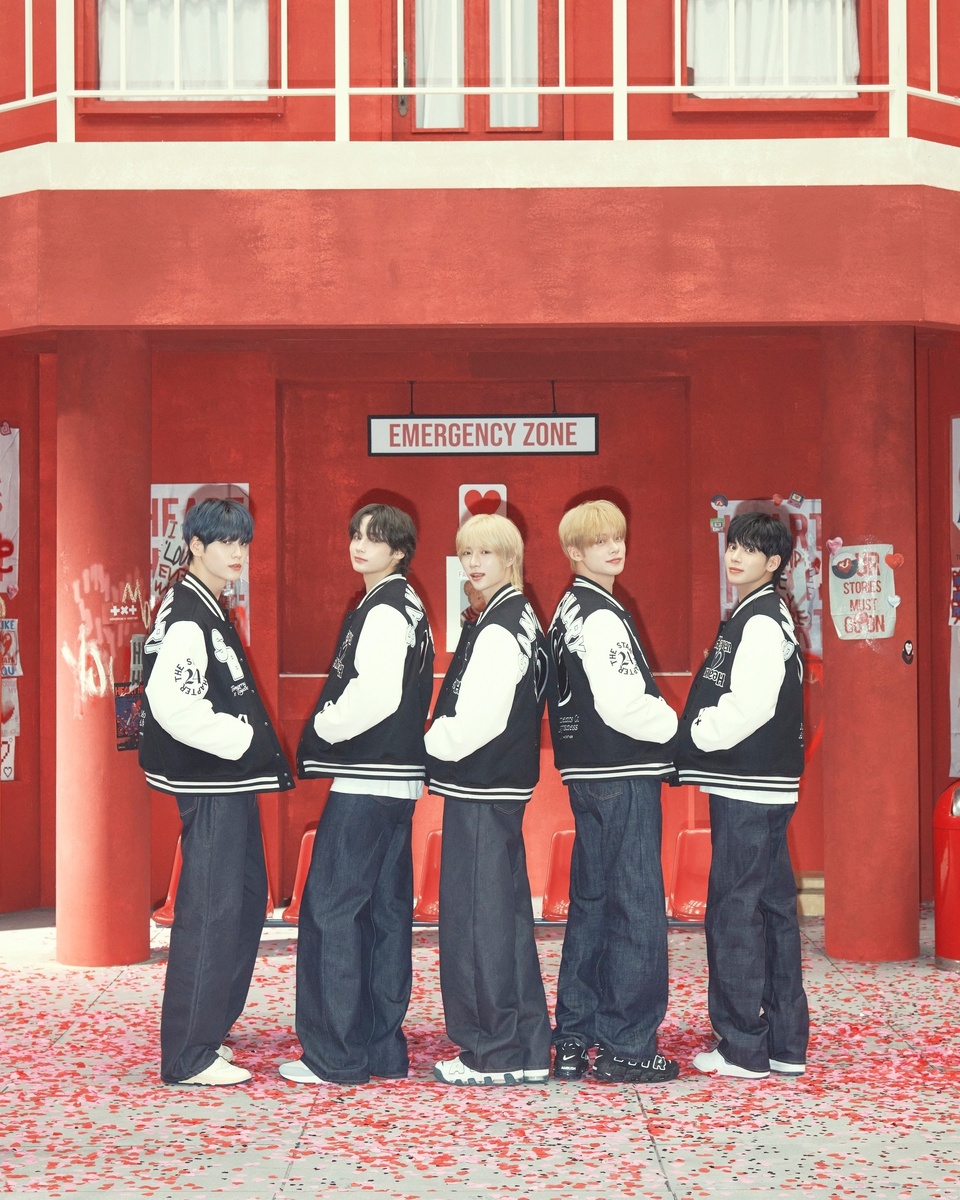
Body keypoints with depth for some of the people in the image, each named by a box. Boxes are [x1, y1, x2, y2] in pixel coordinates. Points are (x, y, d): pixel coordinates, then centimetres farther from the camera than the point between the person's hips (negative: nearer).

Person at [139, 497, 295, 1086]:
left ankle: (208, 1034, 25)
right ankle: (189, 1057, -5)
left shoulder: (212, 613, 16)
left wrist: (258, 750, 13)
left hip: (233, 781, 11)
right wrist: (242, 738, -22)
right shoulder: (186, 615, -15)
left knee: (246, 902, 16)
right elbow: (171, 704, -28)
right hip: (208, 782, -11)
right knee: (210, 912, -9)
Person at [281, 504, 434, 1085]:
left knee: (331, 908, -7)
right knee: (386, 911, 11)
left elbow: (376, 695, -23)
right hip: (397, 780, 10)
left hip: (366, 783, -10)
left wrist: (323, 729, -8)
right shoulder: (408, 607, 18)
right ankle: (382, 1048, 17)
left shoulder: (383, 610, -13)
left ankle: (335, 1056, -5)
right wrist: (331, 730, 14)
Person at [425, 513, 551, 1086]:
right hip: (502, 784, 10)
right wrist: (445, 740, 11)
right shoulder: (520, 617, 14)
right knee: (505, 912, 13)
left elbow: (474, 722, -22)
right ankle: (525, 1050, 20)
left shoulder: (498, 629, -16)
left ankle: (495, 1055, 2)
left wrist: (431, 744, -8)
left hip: (481, 789, -10)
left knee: (478, 915, -4)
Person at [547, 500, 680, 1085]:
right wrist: (677, 727, -7)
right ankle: (627, 1047, 0)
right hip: (623, 776, -10)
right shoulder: (603, 617, -15)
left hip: (589, 774, 10)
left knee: (591, 903, 14)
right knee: (637, 908, -4)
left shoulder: (569, 610, 15)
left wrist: (660, 718, 16)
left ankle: (573, 1041, 18)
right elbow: (621, 705, -22)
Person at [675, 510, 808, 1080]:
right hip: (761, 786, 10)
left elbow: (747, 707, -22)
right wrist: (689, 744, 9)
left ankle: (742, 1048, -1)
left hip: (749, 791, -10)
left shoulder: (761, 621, -13)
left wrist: (686, 740, -11)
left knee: (734, 911, -6)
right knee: (773, 909, 12)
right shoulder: (753, 617, 18)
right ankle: (784, 1045, 19)